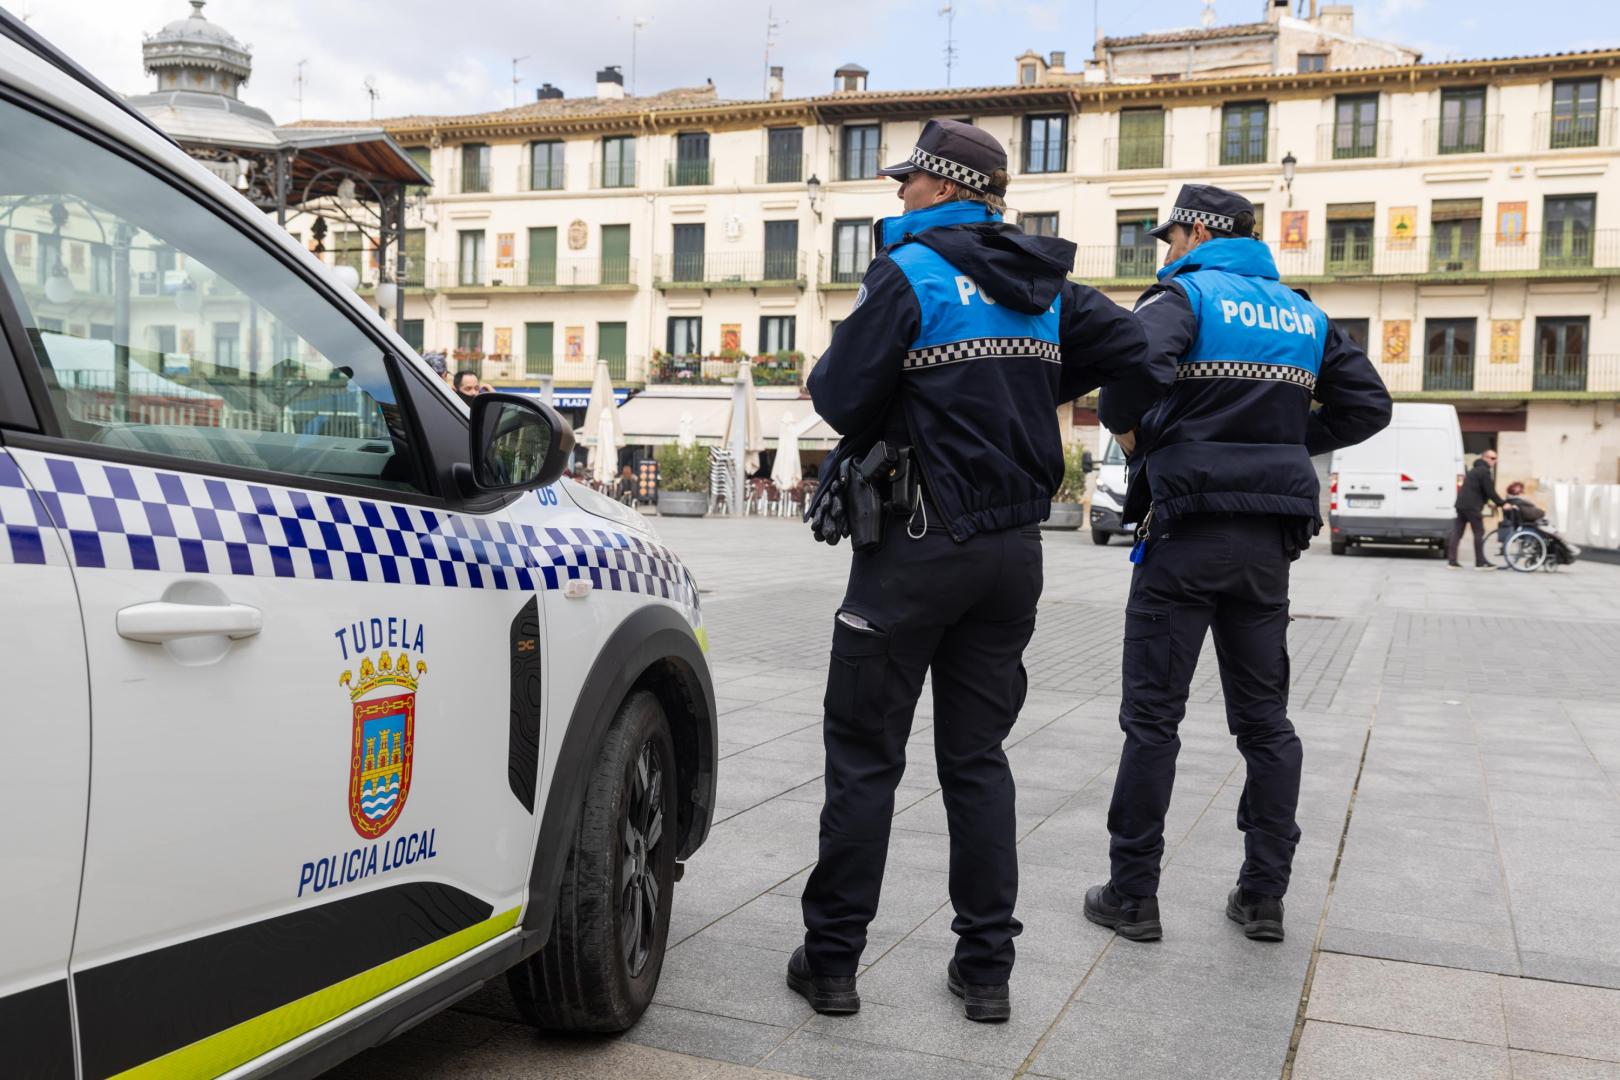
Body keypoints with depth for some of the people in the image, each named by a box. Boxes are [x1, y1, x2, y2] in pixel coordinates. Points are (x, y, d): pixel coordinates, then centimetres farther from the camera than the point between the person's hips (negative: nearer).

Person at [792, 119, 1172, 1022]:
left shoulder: (911, 274, -9)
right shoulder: (1044, 286, 11)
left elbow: (841, 396, -12)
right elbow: (1138, 349, 10)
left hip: (920, 543, -6)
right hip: (1014, 549, 7)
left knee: (865, 755, 3)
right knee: (977, 755, 12)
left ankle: (833, 958, 10)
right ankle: (987, 967, 15)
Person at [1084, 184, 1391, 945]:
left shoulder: (1184, 294, -5)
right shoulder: (1301, 313, 14)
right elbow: (1368, 406, 13)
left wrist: (1134, 439, -6)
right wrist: (1283, 440, 13)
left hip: (1187, 530, -5)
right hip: (1269, 539, 6)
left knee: (1152, 716, 2)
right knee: (1263, 716, 12)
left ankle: (1132, 895, 7)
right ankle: (1264, 896, 17)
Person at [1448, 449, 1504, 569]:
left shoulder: (1475, 470, 24)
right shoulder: (1484, 471, -7)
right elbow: (1490, 492, -12)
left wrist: (1495, 504, 24)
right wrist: (1501, 504, -5)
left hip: (1461, 504, 9)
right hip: (1472, 506, -9)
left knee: (1457, 532, 5)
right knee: (1479, 533, -3)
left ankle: (1452, 561, 3)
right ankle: (1480, 562, -1)